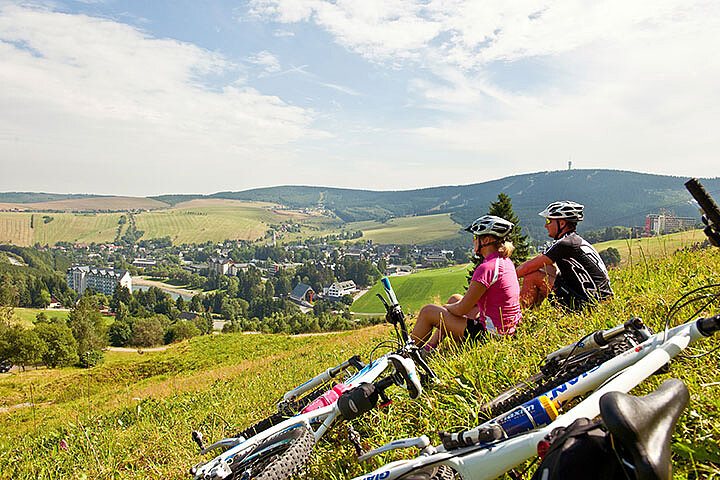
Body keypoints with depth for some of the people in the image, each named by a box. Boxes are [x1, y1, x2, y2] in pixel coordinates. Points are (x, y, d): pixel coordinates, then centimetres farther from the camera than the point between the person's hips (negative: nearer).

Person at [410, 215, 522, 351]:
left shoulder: (486, 268, -24)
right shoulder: (505, 261, 6)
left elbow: (462, 309, -18)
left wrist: (444, 307, 3)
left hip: (489, 333, -9)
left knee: (428, 311, 0)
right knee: (455, 298, 24)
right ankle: (429, 347, 29)